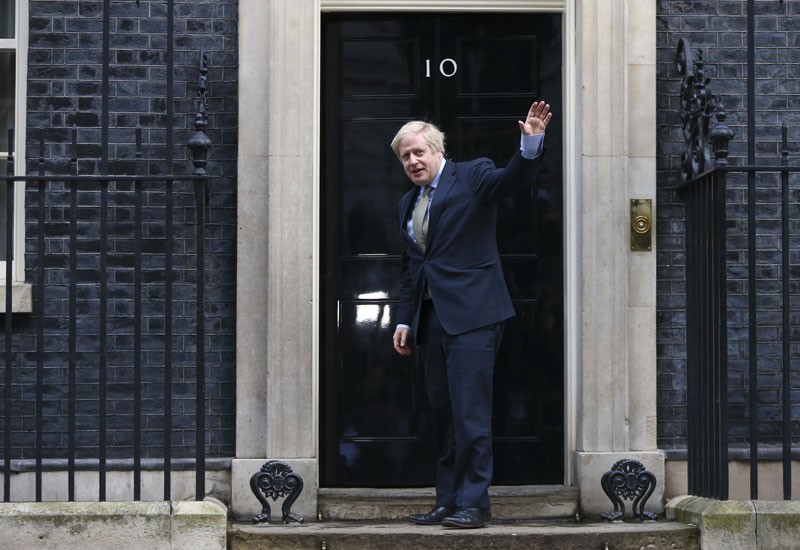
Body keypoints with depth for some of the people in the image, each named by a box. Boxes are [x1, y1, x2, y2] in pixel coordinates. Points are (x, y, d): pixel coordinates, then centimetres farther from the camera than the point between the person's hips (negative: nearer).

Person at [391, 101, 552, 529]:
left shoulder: (472, 177, 0)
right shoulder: (408, 203, 19)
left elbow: (514, 179, -18)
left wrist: (531, 143, -37)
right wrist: (404, 320, 16)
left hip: (471, 314, -7)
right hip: (431, 317, 7)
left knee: (469, 410, -10)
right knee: (442, 413, 9)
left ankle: (473, 503, -6)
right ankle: (447, 502, 14)